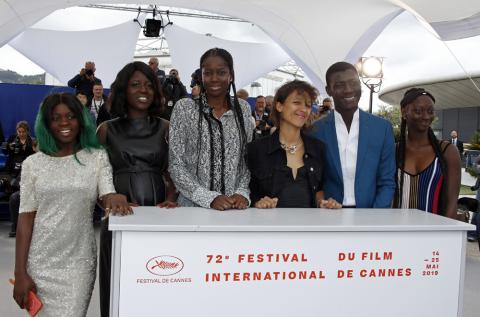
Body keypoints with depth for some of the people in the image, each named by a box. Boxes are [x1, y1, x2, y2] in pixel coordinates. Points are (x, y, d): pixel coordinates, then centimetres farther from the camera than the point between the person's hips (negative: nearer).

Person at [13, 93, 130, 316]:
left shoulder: (97, 157, 2)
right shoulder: (33, 163, 2)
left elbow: (108, 197, -8)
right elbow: (26, 218, 1)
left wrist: (117, 198, -33)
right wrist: (20, 272, -3)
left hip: (79, 260, -1)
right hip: (41, 260, 1)